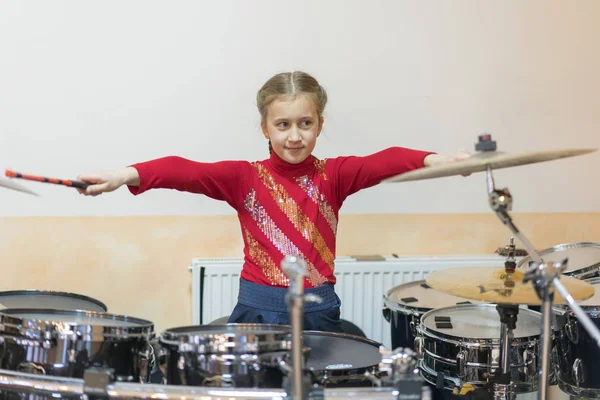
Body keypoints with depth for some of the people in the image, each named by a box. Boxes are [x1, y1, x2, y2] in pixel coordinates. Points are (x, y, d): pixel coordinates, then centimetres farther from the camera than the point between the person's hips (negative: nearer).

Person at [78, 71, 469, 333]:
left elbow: (382, 162, -16)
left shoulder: (333, 174, 1)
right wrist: (124, 175, -31)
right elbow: (187, 172, -15)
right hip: (258, 308, 0)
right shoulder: (246, 177, 0)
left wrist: (434, 160, -36)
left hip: (319, 310, 1)